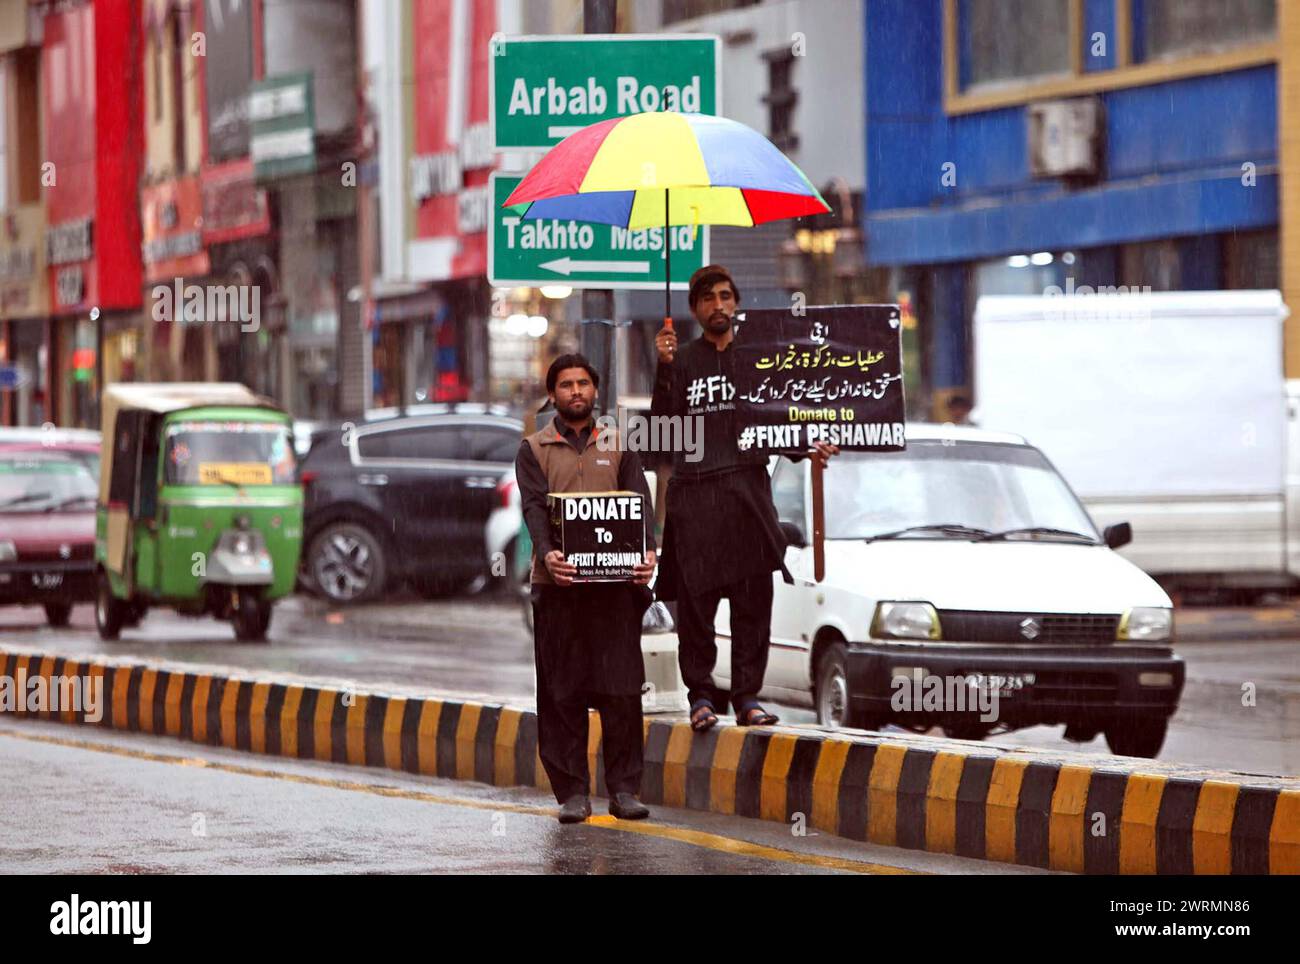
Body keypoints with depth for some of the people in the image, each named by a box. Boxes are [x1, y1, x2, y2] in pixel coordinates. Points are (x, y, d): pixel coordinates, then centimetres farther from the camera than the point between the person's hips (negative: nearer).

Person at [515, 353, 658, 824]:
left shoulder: (619, 446, 15)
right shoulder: (534, 450, 10)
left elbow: (639, 502, 4)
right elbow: (535, 507, -3)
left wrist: (647, 551, -14)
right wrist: (547, 553, -22)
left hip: (615, 581, 1)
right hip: (558, 585, -1)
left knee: (622, 688, -3)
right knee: (562, 692, 0)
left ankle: (624, 789, 3)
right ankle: (571, 791, 4)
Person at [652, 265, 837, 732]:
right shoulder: (682, 360, 9)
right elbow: (663, 425, -2)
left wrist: (806, 448, -1)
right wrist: (664, 369, -11)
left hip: (748, 488, 1)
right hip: (694, 491, -1)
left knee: (753, 597, -2)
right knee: (695, 597, -5)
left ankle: (747, 695, 2)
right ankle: (701, 694, 3)